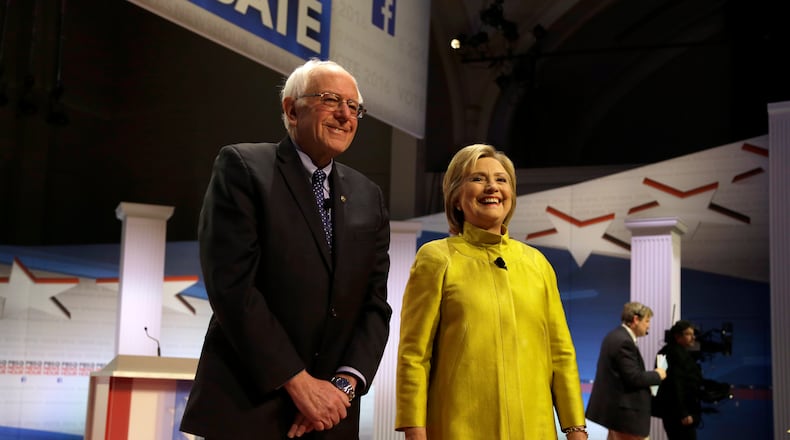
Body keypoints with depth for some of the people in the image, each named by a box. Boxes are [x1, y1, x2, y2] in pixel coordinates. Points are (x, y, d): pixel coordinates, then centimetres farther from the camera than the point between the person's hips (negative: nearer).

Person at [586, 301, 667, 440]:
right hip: (624, 409, -11)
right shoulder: (624, 342, -20)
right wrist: (657, 375, -6)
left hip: (614, 405, 11)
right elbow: (634, 378, -22)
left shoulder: (615, 336, 12)